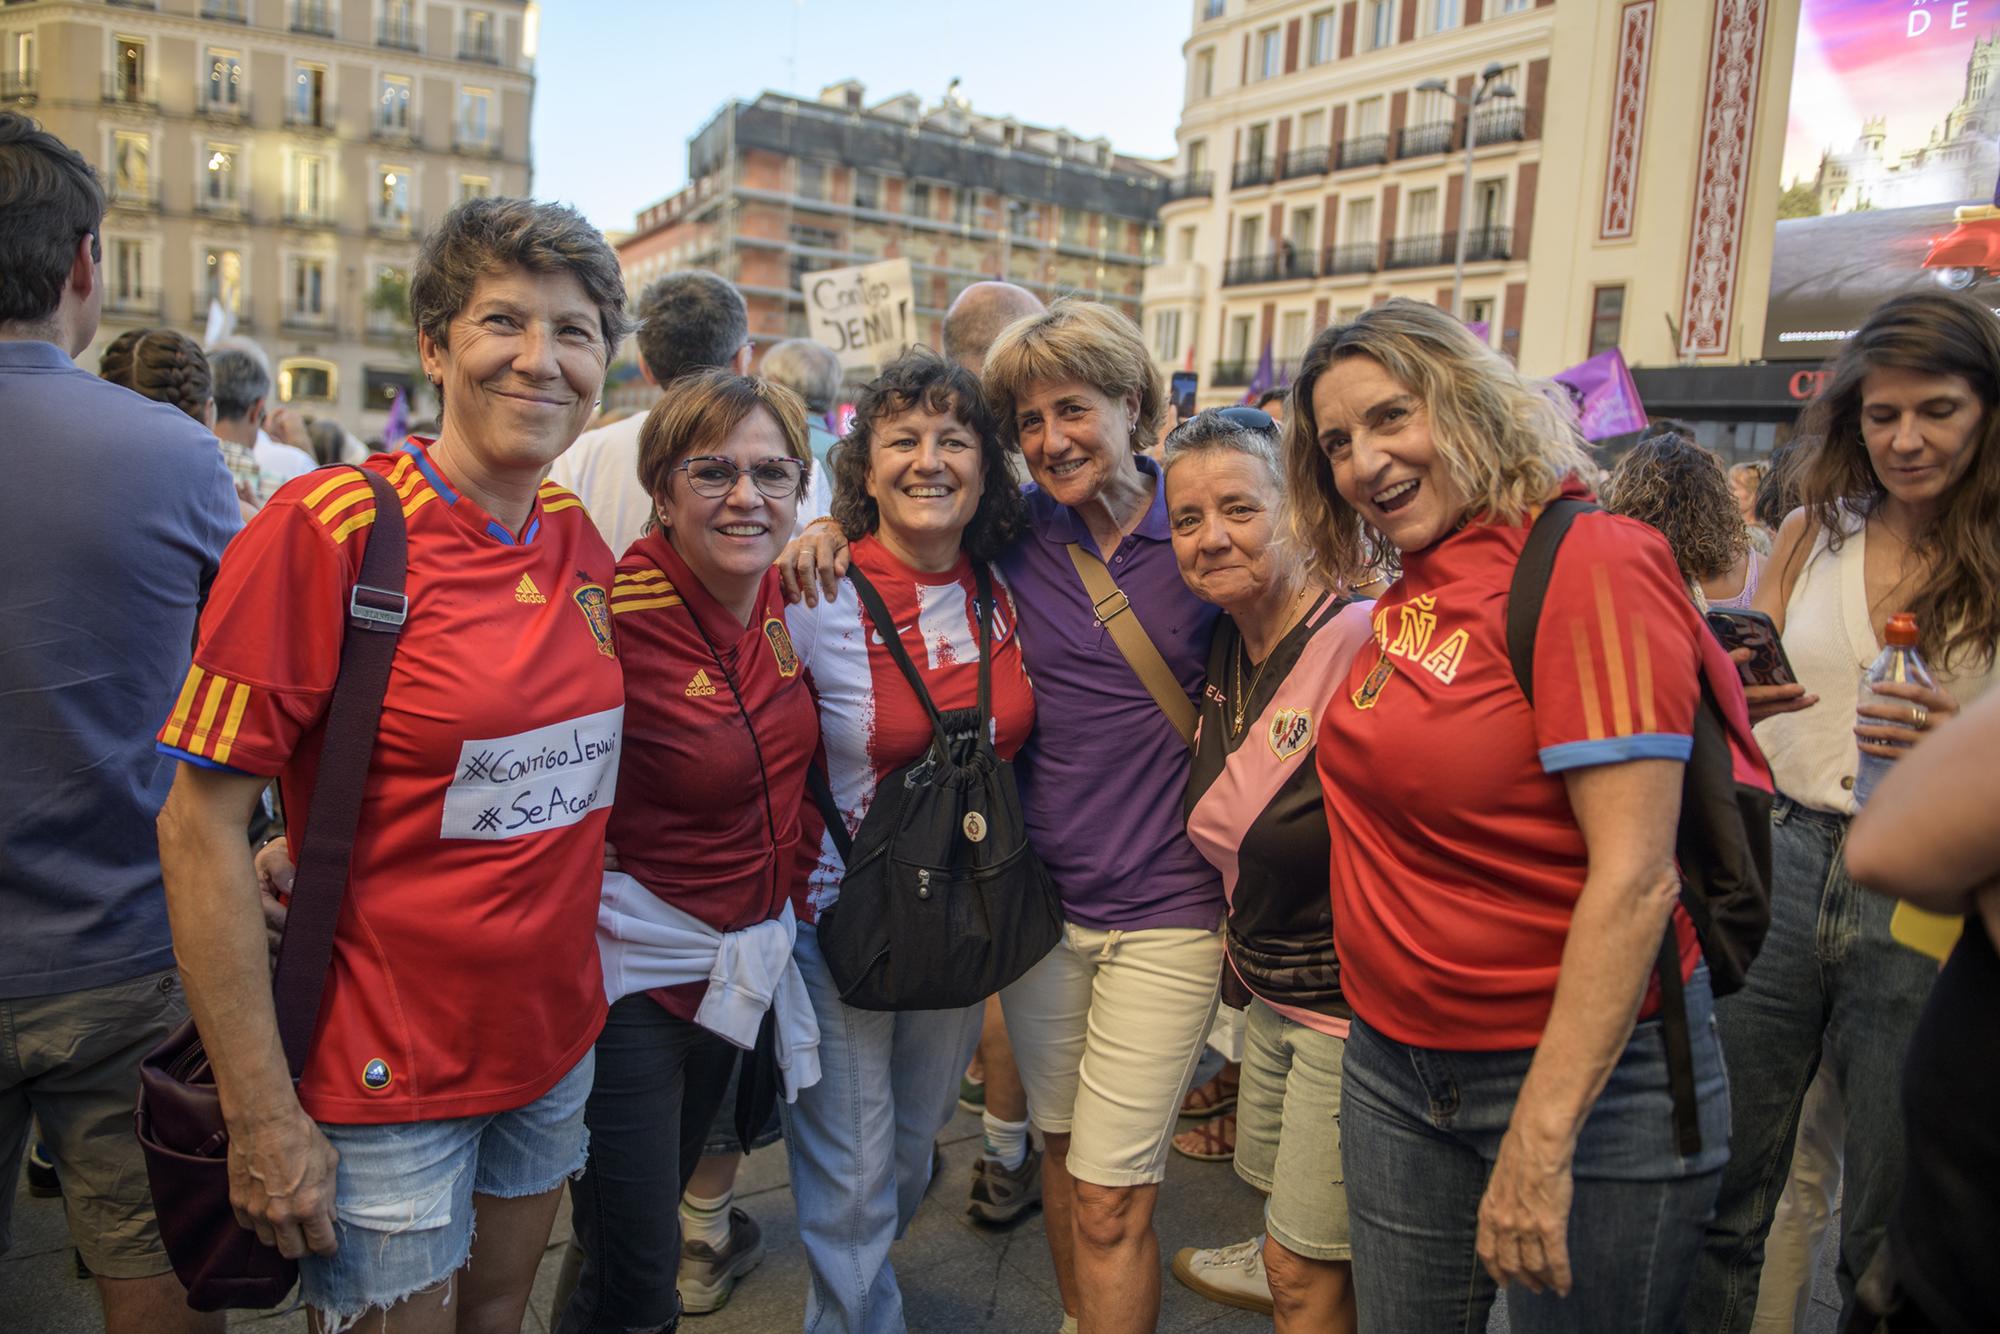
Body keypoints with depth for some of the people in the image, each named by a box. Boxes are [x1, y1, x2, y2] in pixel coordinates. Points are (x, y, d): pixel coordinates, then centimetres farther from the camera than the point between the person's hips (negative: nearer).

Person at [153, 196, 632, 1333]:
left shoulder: (582, 540, 0)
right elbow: (202, 824, -18)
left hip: (557, 1043, 6)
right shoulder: (324, 528, -18)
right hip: (388, 1079, -5)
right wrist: (263, 1115, -17)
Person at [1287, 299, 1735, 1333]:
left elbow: (1635, 876, -23)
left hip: (1589, 1074, -7)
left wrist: (1542, 1137, -22)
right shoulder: (1407, 589, 6)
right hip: (1397, 1065, 7)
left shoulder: (1592, 561, -17)